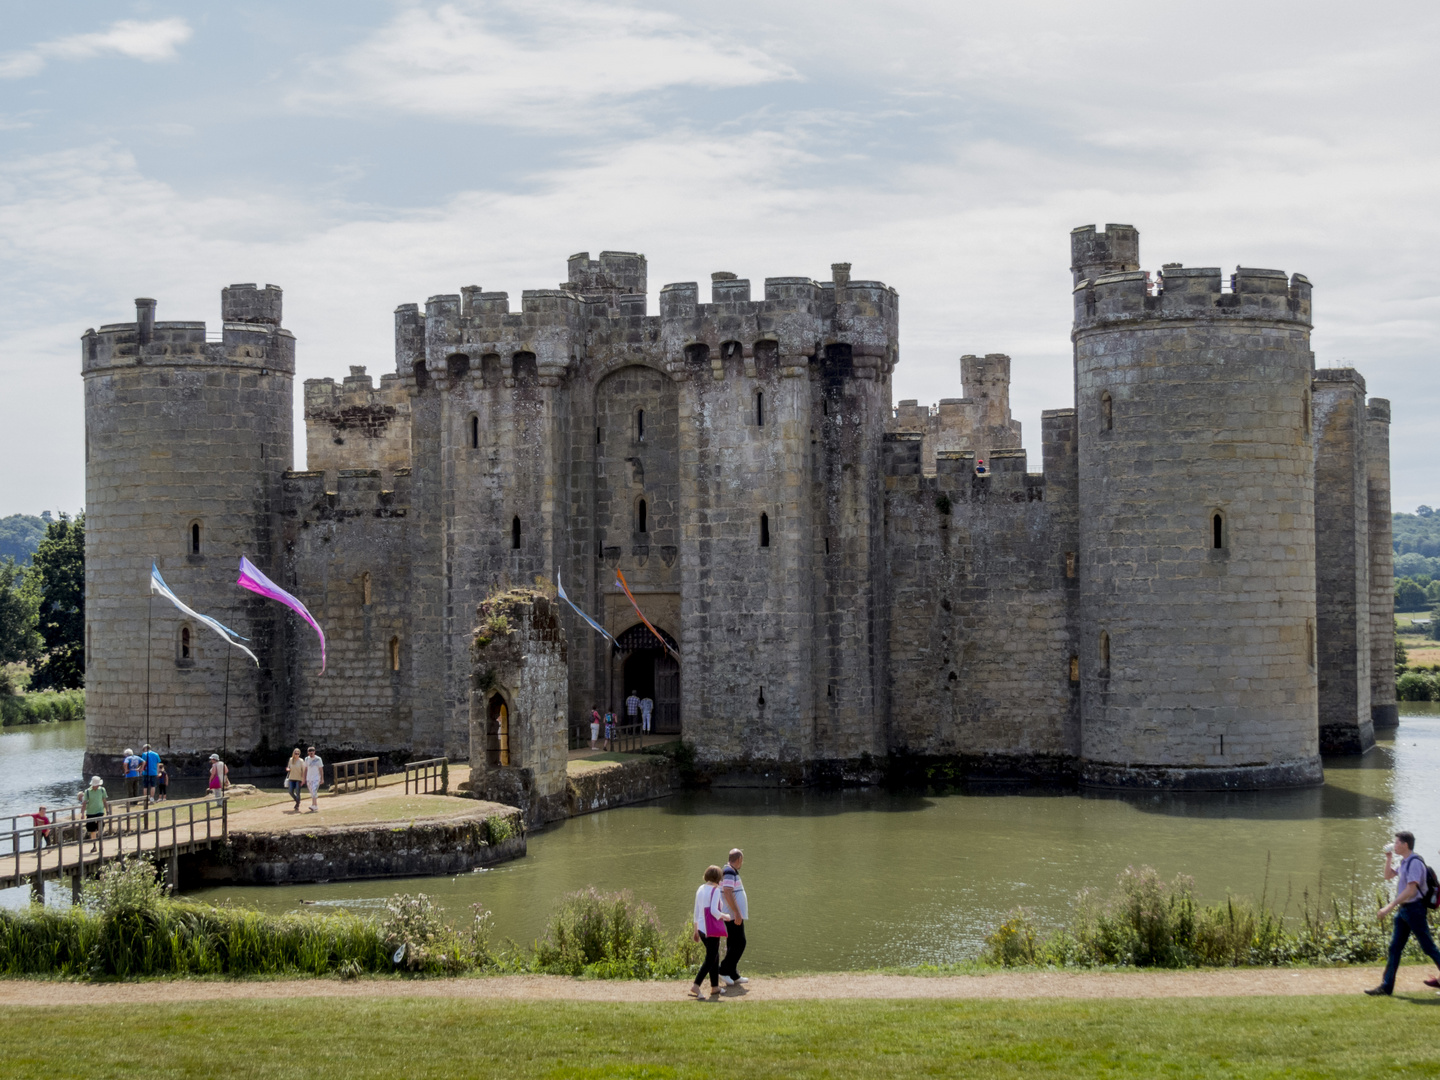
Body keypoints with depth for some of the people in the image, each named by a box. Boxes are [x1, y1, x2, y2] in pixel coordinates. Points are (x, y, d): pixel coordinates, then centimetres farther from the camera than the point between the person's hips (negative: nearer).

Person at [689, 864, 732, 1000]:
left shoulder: (700, 889, 11)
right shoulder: (715, 890, -12)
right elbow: (713, 910, -21)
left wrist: (696, 930, 22)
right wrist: (725, 916, -2)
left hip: (701, 928, 8)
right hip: (712, 929, -8)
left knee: (715, 957, 20)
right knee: (710, 960, -5)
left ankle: (715, 987, 25)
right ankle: (696, 986, -16)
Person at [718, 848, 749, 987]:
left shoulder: (732, 872, 17)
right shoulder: (729, 872, -15)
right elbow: (728, 893, -25)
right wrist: (737, 913, -27)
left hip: (734, 915, 11)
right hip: (734, 915, -11)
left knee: (733, 944, 11)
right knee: (739, 943, -11)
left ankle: (733, 975, 14)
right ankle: (724, 971, -13)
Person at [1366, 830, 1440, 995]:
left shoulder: (1415, 863, -18)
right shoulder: (1404, 862, 12)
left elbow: (1410, 890, -24)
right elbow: (1388, 876, 26)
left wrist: (1390, 906, -26)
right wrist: (1387, 858, 12)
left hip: (1414, 909, -9)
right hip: (1403, 909, 10)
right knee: (1394, 948, 7)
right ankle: (1386, 986, 7)